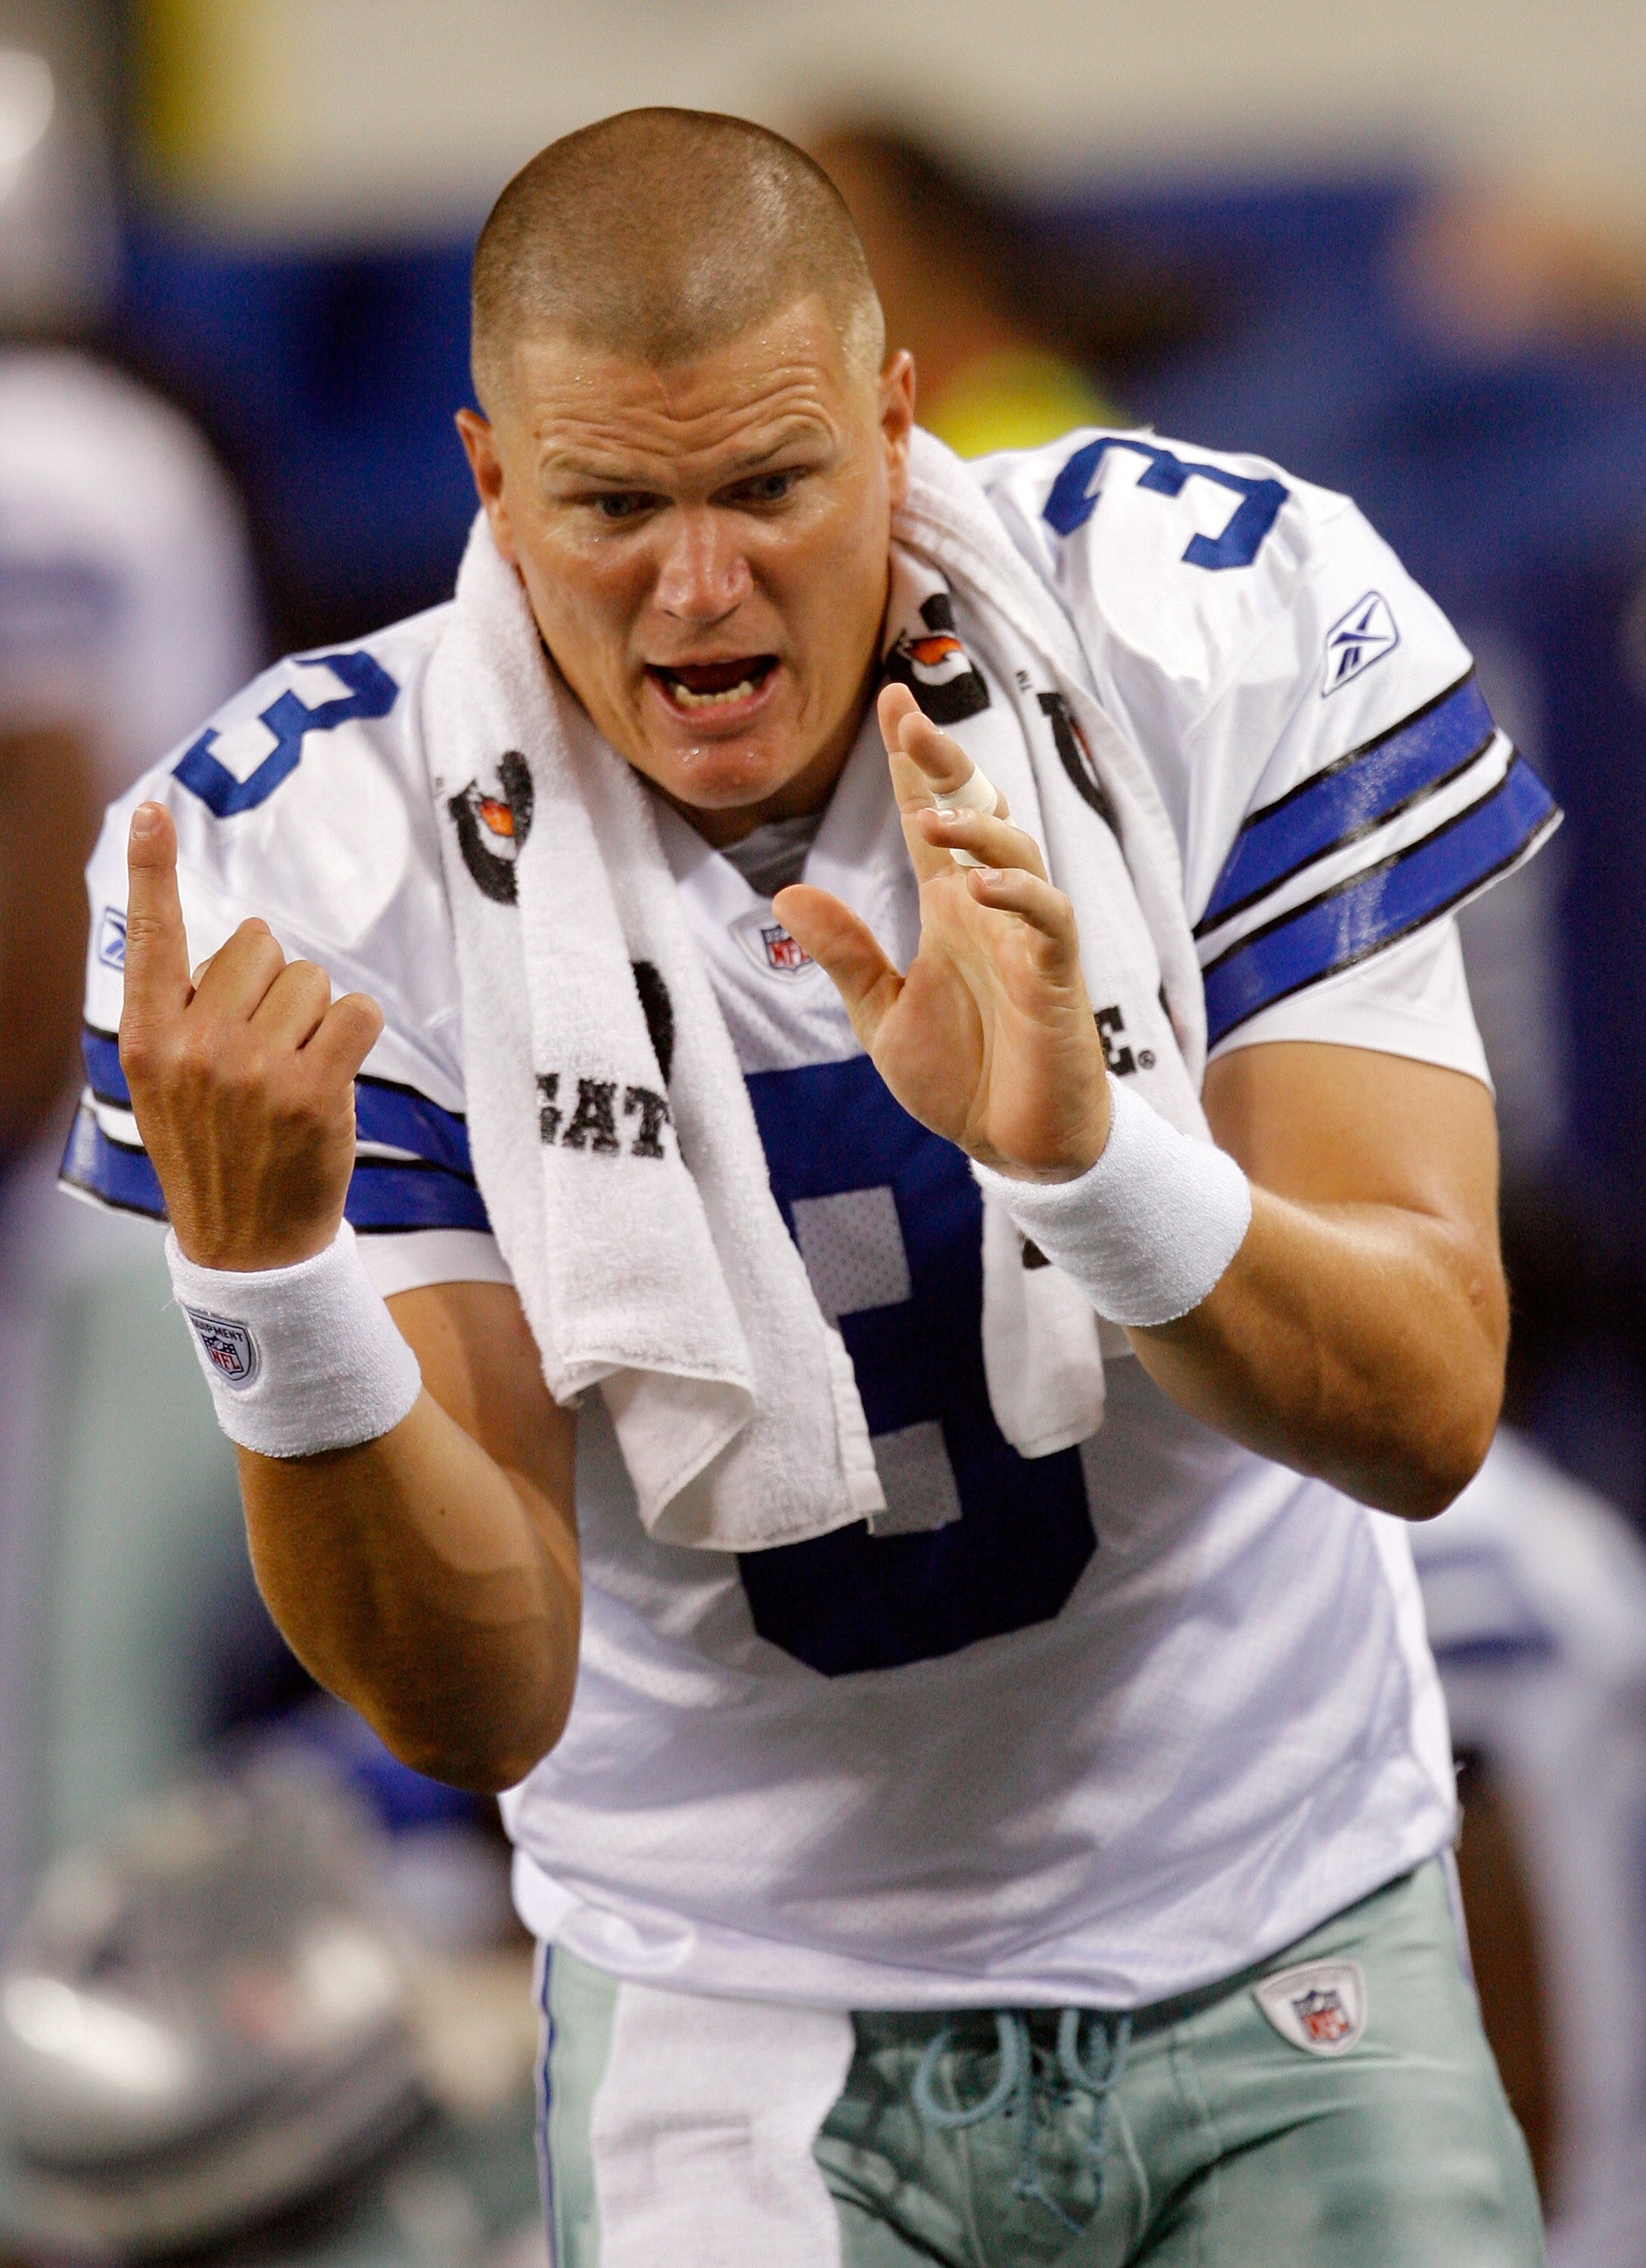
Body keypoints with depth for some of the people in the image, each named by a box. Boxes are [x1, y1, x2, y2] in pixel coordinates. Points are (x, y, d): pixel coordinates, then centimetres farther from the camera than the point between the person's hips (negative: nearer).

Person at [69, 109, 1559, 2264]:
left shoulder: (1223, 632, -14)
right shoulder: (326, 860, -15)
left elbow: (1429, 1415, -18)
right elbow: (480, 1700, -18)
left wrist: (1086, 1154, -35)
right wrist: (258, 1282, -35)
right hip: (738, 2014, -1)